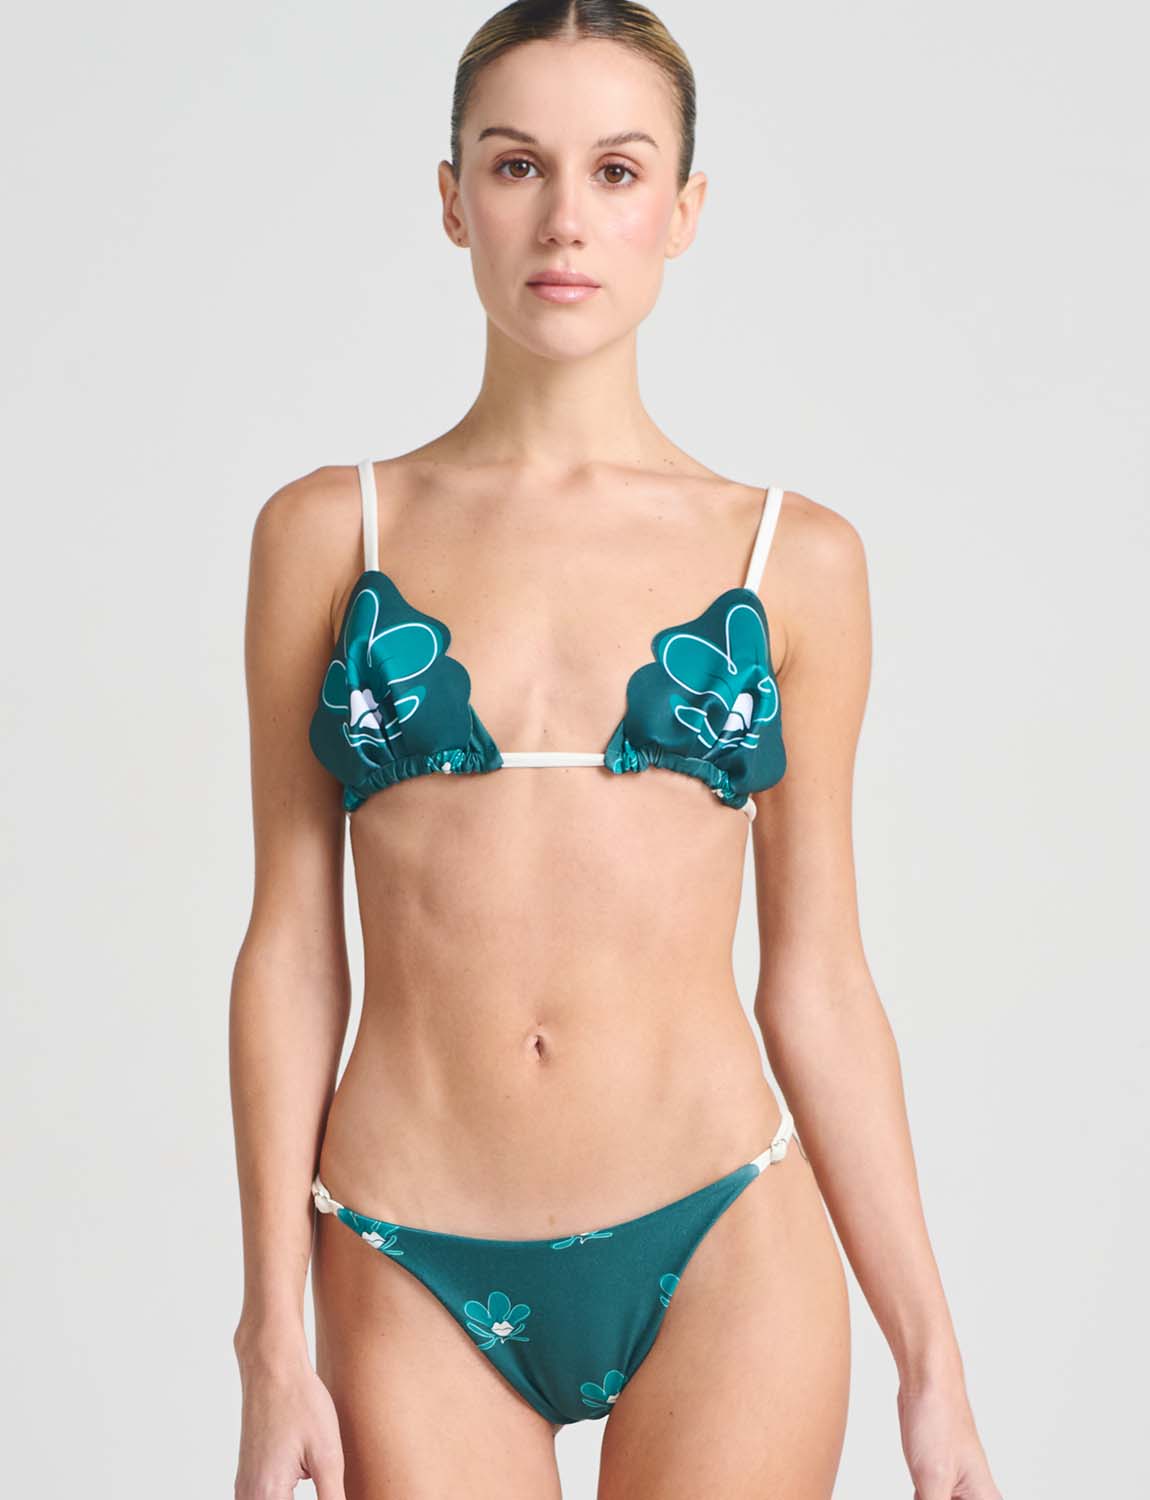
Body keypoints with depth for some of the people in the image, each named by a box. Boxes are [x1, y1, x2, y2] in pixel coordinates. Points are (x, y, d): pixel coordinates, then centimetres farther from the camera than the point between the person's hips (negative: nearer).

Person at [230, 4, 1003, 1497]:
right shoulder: (330, 531, 2)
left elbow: (816, 980, 5)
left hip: (721, 1256, 0)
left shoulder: (793, 558, 3)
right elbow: (291, 948, 2)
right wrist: (275, 1344, 0)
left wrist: (931, 1358, 4)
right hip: (415, 1277, 0)